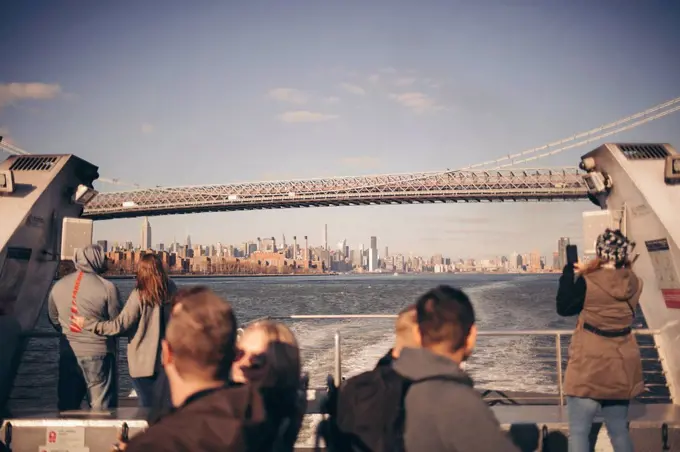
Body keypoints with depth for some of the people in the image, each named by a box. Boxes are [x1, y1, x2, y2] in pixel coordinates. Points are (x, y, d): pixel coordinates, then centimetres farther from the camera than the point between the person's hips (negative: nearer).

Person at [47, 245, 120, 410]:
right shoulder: (107, 287, -14)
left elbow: (54, 319, 13)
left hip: (68, 354, 5)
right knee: (102, 408, 2)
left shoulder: (58, 286, 2)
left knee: (67, 407, 16)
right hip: (98, 353, -5)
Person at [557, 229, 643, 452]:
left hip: (589, 366, -5)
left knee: (578, 431, -1)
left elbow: (563, 308, -2)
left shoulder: (588, 282, -15)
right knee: (619, 429, 16)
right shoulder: (634, 283, -1)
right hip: (621, 366, 5)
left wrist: (569, 271, 2)